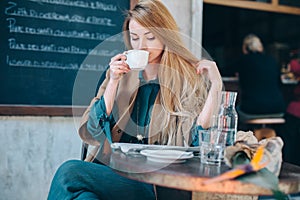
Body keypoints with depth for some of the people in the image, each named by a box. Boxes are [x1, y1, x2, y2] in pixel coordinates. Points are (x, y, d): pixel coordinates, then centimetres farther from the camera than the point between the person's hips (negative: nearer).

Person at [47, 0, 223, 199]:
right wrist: (113, 82, -3)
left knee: (70, 172, -25)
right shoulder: (122, 73, 13)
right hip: (111, 167, 4)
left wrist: (215, 87, -14)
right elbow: (92, 132, 7)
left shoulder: (189, 78, 2)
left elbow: (196, 143, -7)